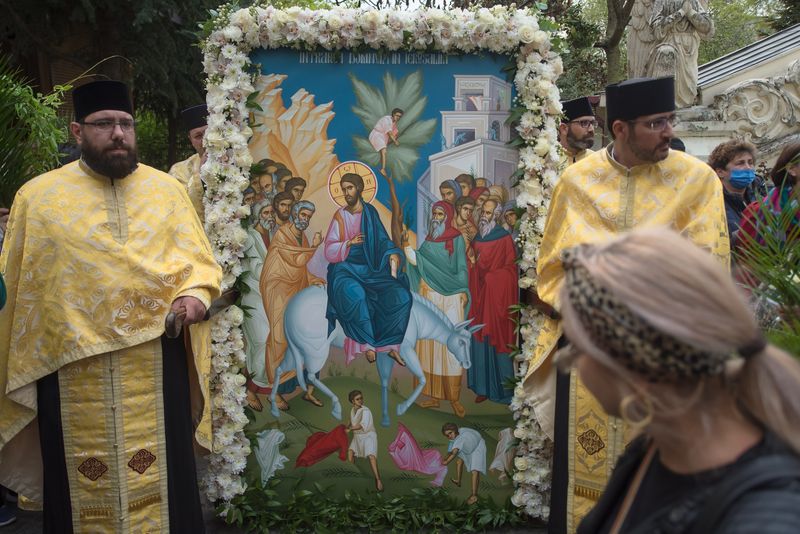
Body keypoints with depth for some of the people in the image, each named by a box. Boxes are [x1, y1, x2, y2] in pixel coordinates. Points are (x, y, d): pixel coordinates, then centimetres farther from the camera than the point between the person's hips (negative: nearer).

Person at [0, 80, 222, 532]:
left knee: (158, 481, 6)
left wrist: (194, 296, -15)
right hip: (72, 367, 0)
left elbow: (200, 261, 7)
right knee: (85, 483, 10)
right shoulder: (38, 196, 4)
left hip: (155, 362, 1)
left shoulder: (167, 189, 6)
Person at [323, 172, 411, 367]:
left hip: (371, 269, 3)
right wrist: (349, 243, -19)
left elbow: (382, 240, 4)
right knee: (356, 295, -37)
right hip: (346, 269, -3)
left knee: (402, 295, -20)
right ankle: (368, 345, -23)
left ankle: (392, 345, -11)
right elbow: (329, 252, -1)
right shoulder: (340, 216, 3)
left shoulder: (371, 212, 8)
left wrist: (392, 253, -17)